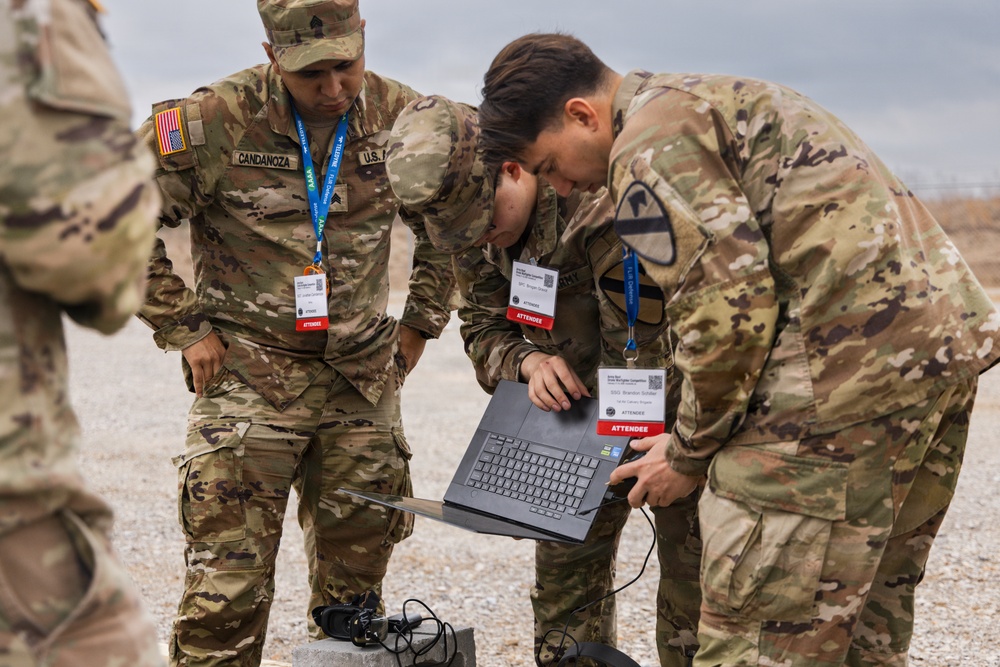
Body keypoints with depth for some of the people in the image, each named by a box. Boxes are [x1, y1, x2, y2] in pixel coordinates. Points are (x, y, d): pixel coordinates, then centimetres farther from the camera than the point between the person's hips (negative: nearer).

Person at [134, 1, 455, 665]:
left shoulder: (401, 117, 0)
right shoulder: (215, 122, -11)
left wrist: (421, 321, 13)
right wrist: (184, 328, -5)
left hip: (363, 380, 4)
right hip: (248, 379, -3)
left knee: (355, 582, 12)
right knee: (228, 590, -6)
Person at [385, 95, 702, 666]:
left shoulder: (609, 204, -32)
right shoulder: (472, 217, -8)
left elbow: (644, 353, -30)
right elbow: (483, 328, 2)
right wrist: (529, 362, -20)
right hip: (582, 398, 7)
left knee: (690, 569, -4)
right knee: (566, 565, 7)